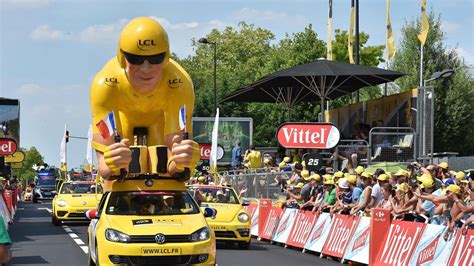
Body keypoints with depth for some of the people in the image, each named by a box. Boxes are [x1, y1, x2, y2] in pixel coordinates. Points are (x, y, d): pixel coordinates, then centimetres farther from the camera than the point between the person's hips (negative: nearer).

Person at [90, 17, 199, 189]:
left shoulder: (179, 85, -43)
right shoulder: (105, 85, -44)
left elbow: (173, 147, -43)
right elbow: (104, 153, -46)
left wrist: (179, 162, -69)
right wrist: (111, 167, -71)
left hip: (160, 117, 0)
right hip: (122, 115, 0)